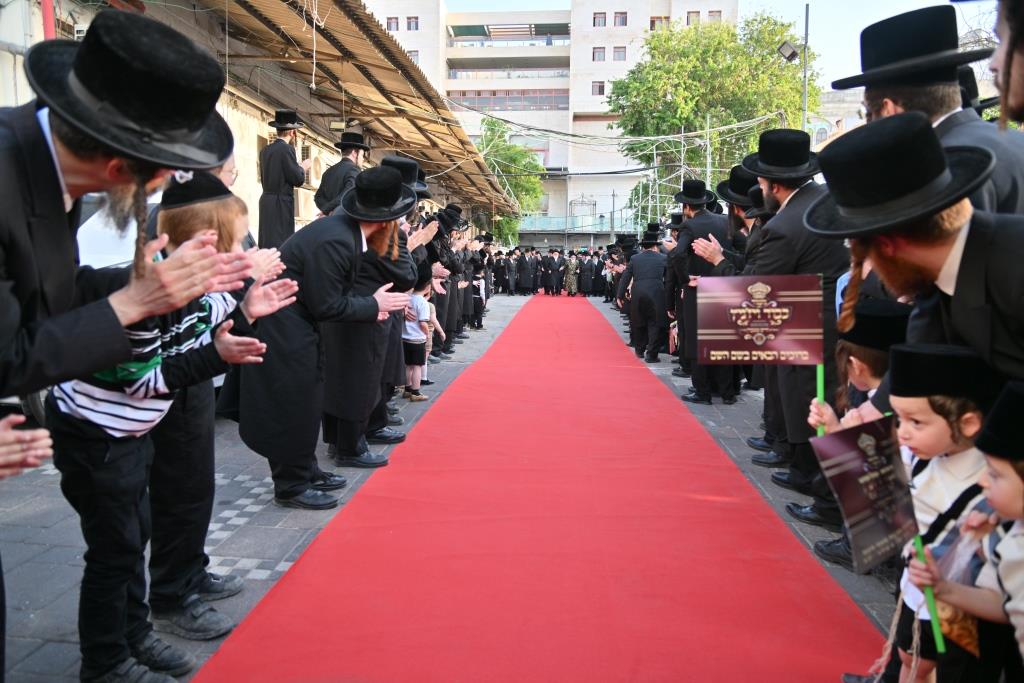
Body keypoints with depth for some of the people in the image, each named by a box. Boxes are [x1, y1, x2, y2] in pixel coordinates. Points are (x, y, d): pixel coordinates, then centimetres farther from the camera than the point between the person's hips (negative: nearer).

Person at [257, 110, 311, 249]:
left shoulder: (264, 151, 12)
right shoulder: (286, 149, -11)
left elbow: (265, 178, 16)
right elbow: (298, 179, -13)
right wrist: (302, 168, 9)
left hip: (266, 200, 8)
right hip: (281, 203, -8)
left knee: (267, 241, 10)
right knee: (282, 244, -8)